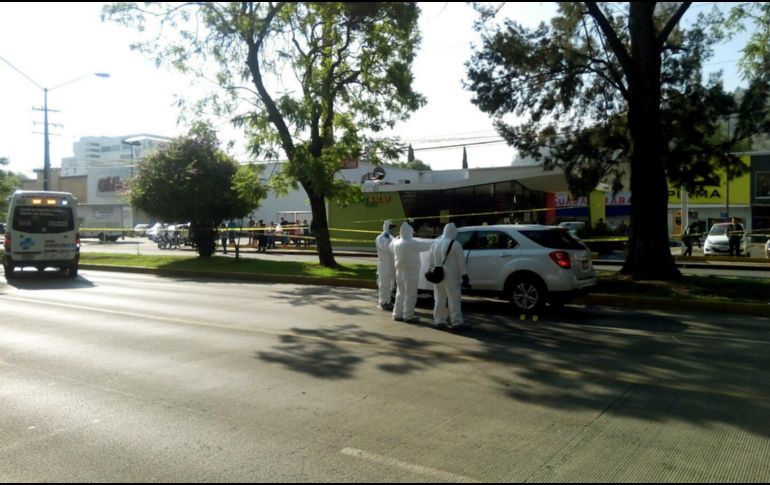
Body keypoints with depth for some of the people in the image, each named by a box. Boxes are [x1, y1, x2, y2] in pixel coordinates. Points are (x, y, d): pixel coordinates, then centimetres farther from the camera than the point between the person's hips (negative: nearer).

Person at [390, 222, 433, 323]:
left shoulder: (396, 243, 3)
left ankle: (397, 314, 21)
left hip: (399, 272, 8)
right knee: (410, 296, 1)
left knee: (400, 294, 17)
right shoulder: (412, 243, -18)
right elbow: (426, 244, -12)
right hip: (410, 273, -7)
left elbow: (391, 245, 25)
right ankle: (408, 316, 4)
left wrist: (398, 237, 30)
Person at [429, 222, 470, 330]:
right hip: (451, 275, -6)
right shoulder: (455, 244, -12)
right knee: (454, 298, -3)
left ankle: (439, 320, 14)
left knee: (440, 298, 11)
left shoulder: (435, 243, 7)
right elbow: (461, 262, -10)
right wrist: (464, 276, -3)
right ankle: (456, 322, -4)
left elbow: (431, 260, 12)